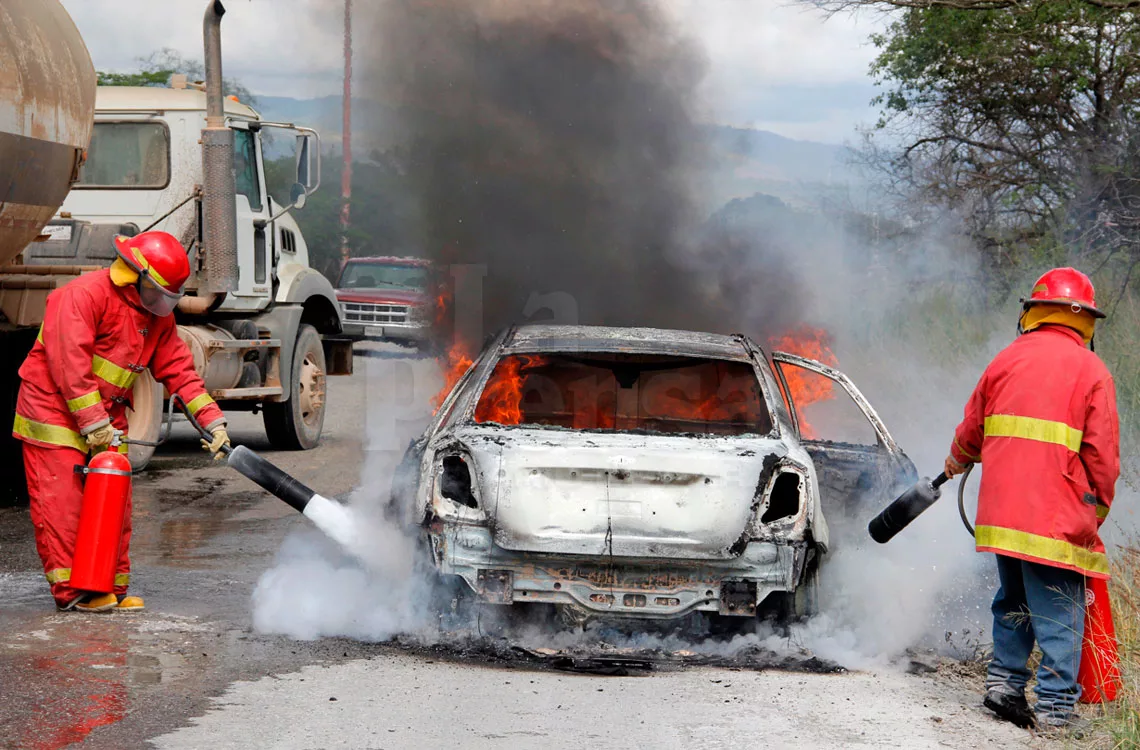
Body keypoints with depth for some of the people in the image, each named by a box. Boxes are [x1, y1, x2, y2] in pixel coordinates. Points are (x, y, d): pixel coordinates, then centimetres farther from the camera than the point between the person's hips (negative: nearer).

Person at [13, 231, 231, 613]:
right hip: (55, 407, -8)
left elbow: (179, 369, 7)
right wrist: (92, 422, -25)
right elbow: (70, 363, -25)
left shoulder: (157, 317, 7)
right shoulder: (85, 295, -19)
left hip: (106, 417, 8)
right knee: (63, 502, -9)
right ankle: (71, 590, -6)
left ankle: (111, 589, 11)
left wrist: (213, 420, -4)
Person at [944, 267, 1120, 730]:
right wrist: (1097, 510, 6)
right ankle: (1055, 705, -4)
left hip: (1003, 510, 5)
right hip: (1059, 515, -5)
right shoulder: (1091, 370, -3)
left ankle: (1004, 680, 16)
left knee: (1013, 601, 20)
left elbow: (973, 427, 21)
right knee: (1059, 614, -2)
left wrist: (958, 459, 42)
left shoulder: (1007, 359, 10)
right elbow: (1102, 454, -6)